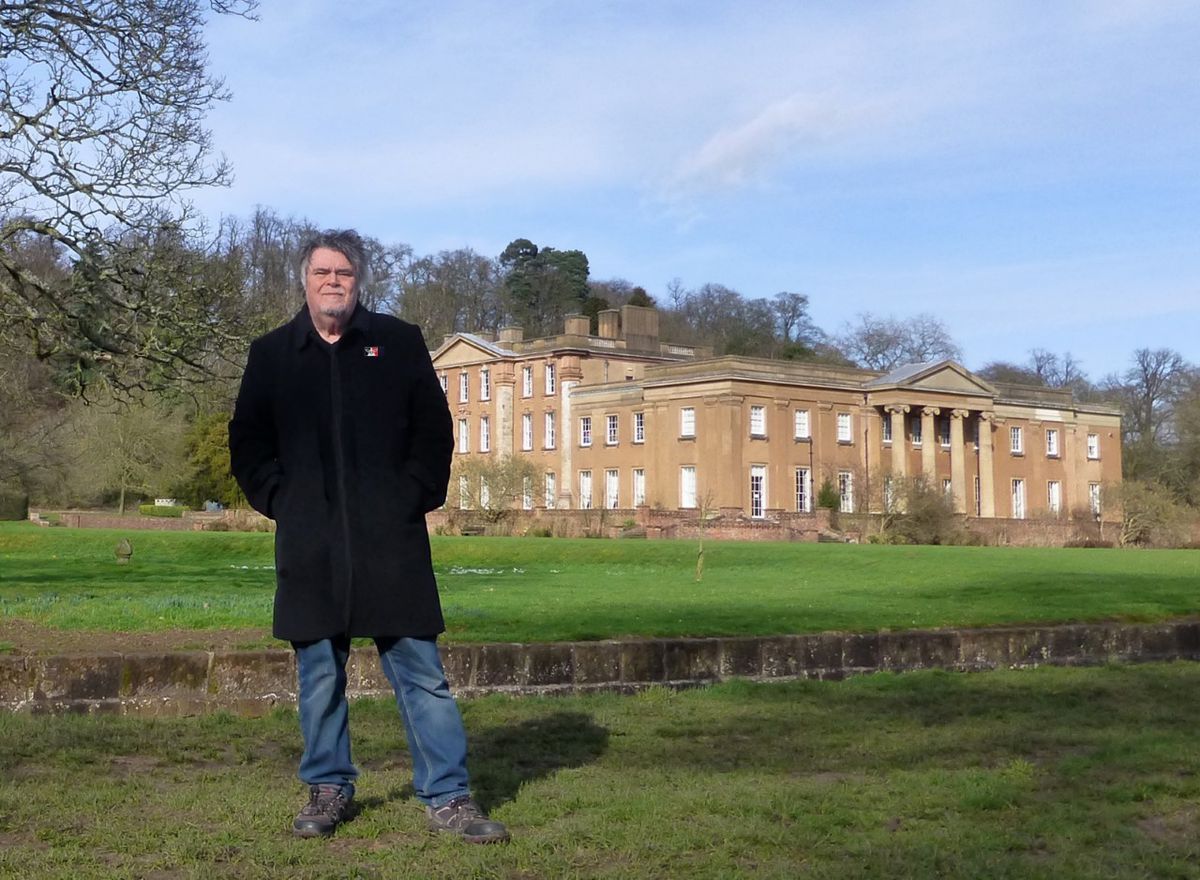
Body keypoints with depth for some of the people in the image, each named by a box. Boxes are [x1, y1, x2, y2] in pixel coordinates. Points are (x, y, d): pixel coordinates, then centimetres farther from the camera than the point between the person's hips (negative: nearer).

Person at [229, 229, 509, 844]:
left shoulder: (399, 343, 7)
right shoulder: (272, 353, 10)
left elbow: (434, 429, 8)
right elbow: (247, 441, 15)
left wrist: (415, 495, -2)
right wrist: (278, 499, 3)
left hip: (390, 538, -1)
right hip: (310, 544, 1)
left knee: (421, 671, 0)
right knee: (320, 674, 9)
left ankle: (447, 797, 7)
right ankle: (328, 790, 23)